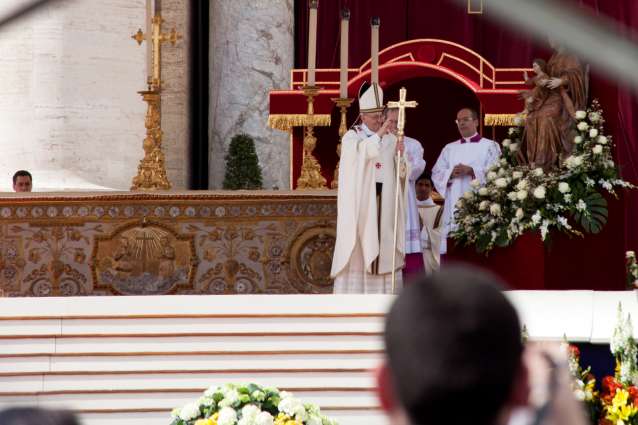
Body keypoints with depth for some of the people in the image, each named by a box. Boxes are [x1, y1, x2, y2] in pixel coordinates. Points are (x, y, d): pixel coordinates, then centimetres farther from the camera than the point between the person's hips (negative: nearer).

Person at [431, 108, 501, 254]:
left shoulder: (490, 146, 9)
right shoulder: (449, 148, 21)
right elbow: (436, 173, 12)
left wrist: (471, 171, -15)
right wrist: (451, 173, -8)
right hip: (454, 206, 4)